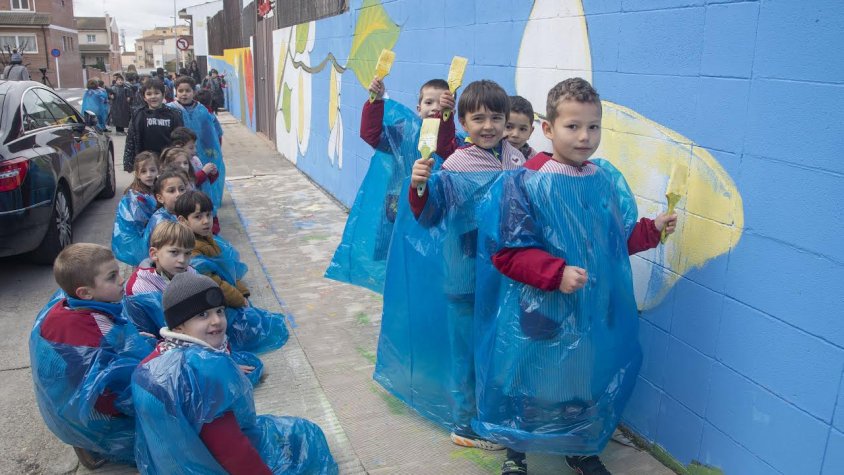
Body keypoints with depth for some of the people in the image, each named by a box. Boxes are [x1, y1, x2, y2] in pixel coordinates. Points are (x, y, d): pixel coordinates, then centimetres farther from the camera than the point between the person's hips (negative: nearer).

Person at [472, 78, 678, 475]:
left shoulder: (609, 181, 2)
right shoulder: (525, 184, -16)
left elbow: (617, 241, 14)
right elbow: (508, 253, -18)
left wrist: (651, 229, 0)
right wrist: (557, 273, -26)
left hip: (595, 311, 5)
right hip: (540, 313, -5)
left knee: (587, 379, 20)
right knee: (529, 383, 11)